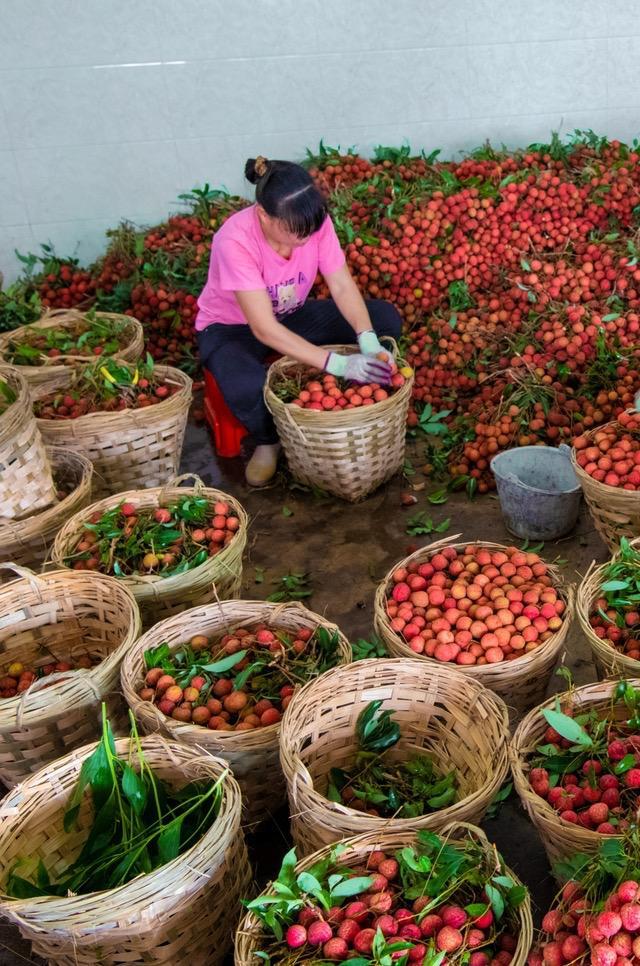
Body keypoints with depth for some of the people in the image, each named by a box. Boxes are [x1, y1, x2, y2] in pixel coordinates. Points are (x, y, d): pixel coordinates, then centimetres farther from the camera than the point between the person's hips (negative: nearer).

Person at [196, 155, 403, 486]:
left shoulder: (314, 222, -20)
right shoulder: (235, 240, -34)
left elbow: (342, 287, -20)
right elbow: (264, 329, -37)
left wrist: (368, 341, -39)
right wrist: (337, 363, -44)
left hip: (292, 315, 5)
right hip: (232, 327, -5)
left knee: (385, 318, -13)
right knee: (247, 390, -40)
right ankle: (268, 440, -3)